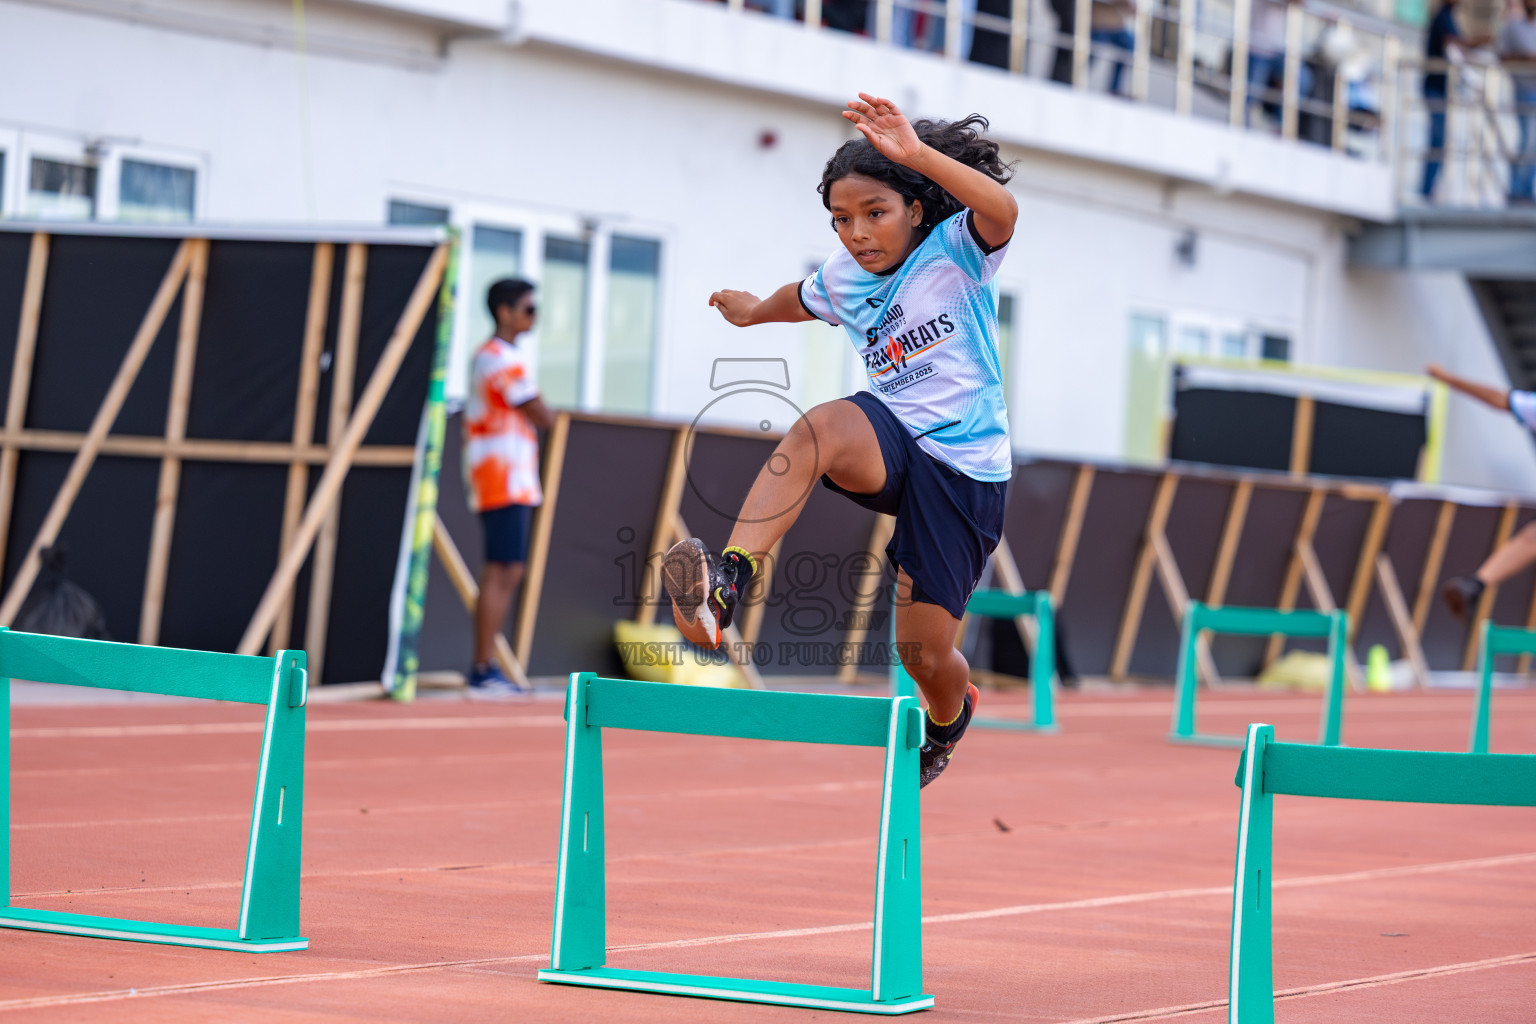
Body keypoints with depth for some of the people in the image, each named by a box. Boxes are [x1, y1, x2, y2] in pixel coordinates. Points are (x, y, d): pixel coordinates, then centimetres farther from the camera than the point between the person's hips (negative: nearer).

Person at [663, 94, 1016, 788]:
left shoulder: (958, 250, -10)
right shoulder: (843, 279, 6)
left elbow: (1002, 210, -34)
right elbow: (800, 298, 32)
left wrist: (917, 153, -46)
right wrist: (754, 311, 52)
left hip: (967, 471, -3)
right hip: (895, 448, 3)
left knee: (926, 653, 0)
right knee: (820, 427, -34)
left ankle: (951, 718, 40)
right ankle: (725, 585, -47)